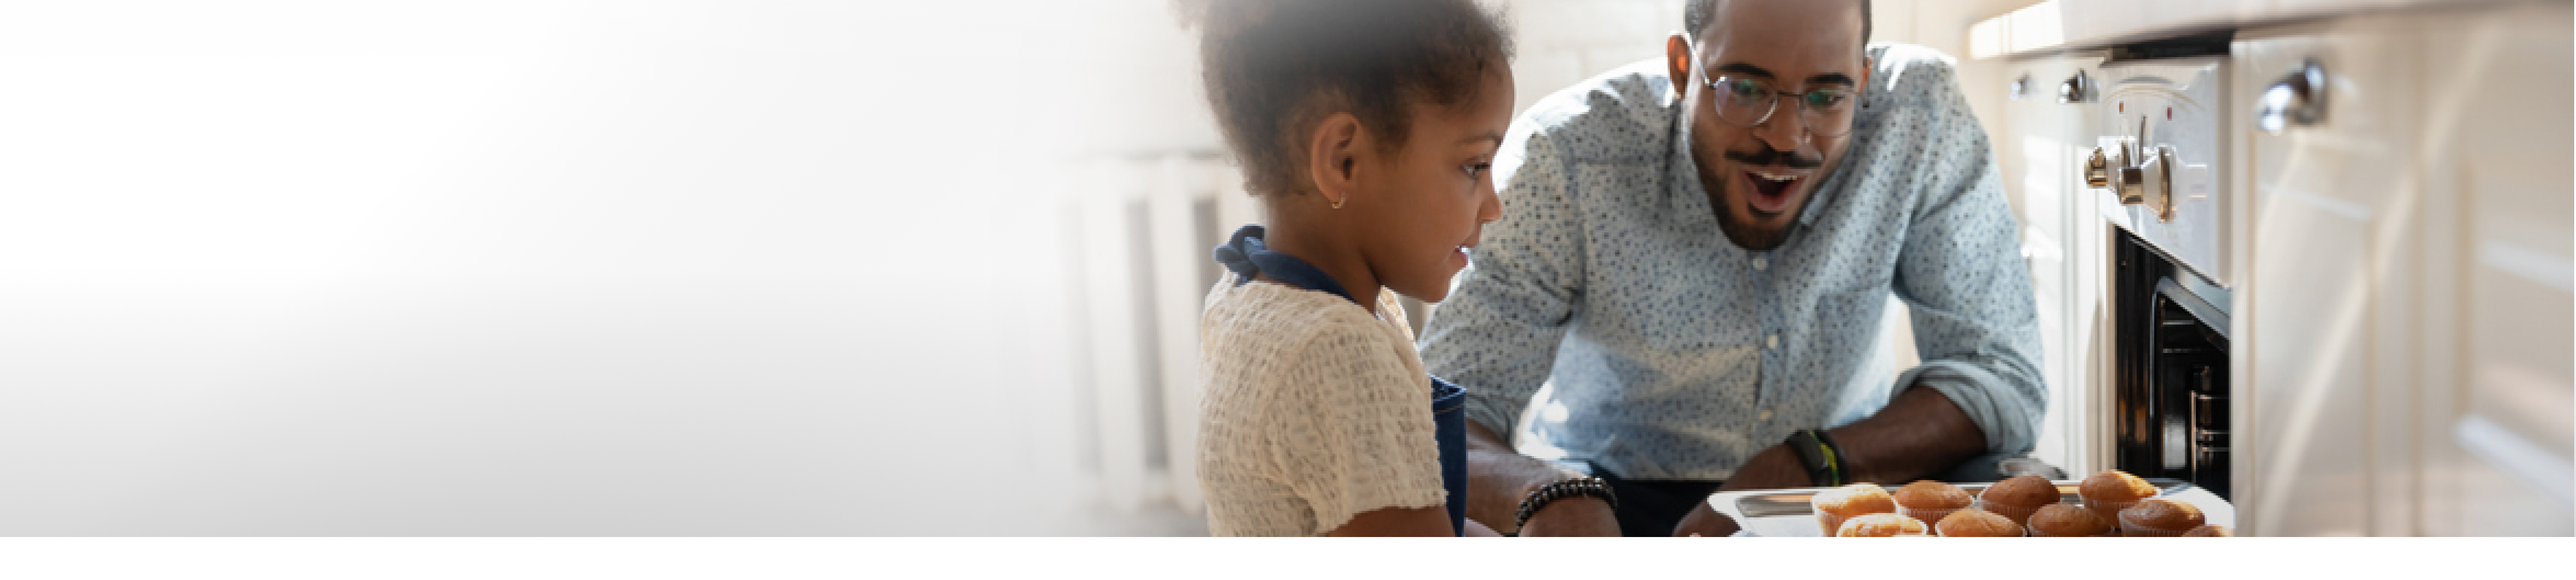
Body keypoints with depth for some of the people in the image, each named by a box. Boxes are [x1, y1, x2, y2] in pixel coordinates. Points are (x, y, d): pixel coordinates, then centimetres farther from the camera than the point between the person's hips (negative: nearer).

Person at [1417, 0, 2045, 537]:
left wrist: (1809, 462, -31)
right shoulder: (1565, 158, -24)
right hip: (1616, 494, -2)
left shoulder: (1920, 113, -18)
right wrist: (1549, 496, -49)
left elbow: (2003, 376, -14)